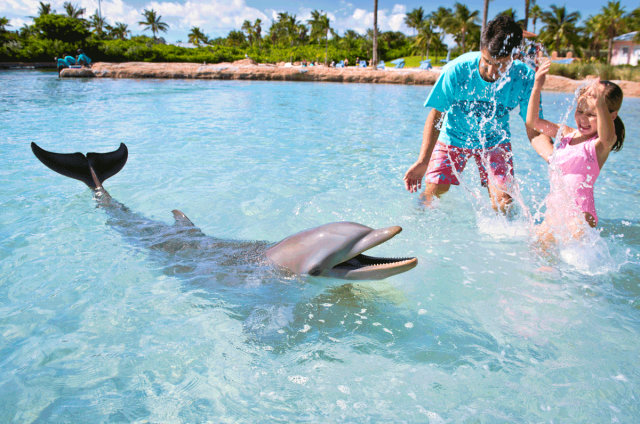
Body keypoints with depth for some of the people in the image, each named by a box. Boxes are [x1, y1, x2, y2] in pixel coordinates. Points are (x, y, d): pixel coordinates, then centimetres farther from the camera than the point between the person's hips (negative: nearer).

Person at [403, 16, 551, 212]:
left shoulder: (524, 78, -24)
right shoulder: (456, 70, -28)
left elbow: (534, 130, -20)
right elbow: (436, 115, -19)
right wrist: (423, 161, -29)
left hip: (495, 141, 1)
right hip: (453, 137, -1)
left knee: (504, 203, -12)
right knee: (433, 193, -9)